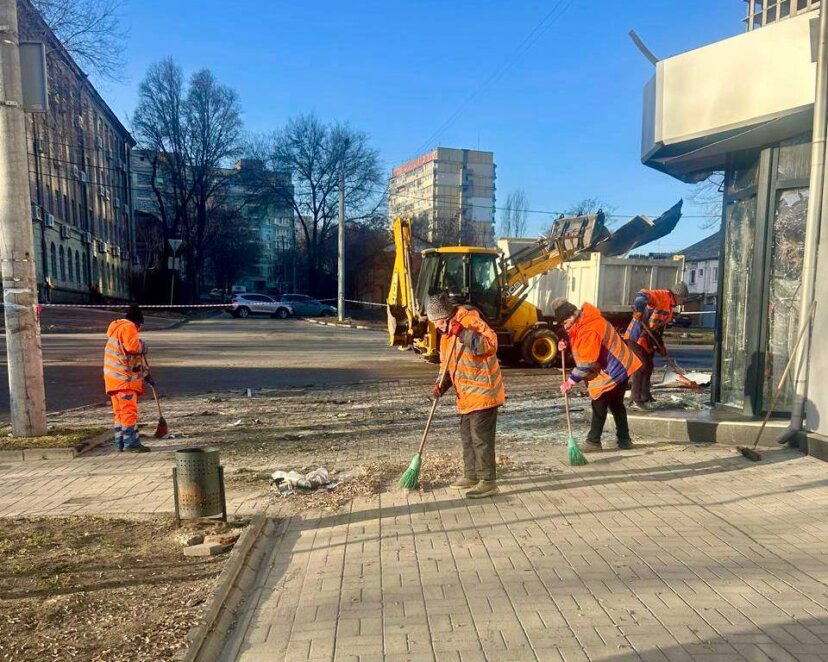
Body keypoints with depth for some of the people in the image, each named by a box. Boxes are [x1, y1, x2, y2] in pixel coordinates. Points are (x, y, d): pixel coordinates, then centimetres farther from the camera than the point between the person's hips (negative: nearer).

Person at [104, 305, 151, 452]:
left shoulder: (118, 329, 27)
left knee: (120, 412, 13)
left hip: (115, 378, 10)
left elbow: (133, 358, 29)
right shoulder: (128, 327, -7)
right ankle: (132, 443, -10)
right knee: (129, 410, -10)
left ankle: (121, 443, 18)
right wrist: (143, 345, -5)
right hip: (123, 379, -10)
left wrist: (145, 374, 27)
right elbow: (133, 346, -27)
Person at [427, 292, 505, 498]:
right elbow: (446, 364, 19)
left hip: (483, 392, -9)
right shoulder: (446, 334, 13)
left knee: (481, 437, -7)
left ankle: (488, 481, 1)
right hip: (467, 395, 9)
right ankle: (471, 476, 29)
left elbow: (491, 344, -28)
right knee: (467, 435, 17)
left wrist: (463, 333, -34)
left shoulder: (471, 320, -15)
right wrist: (442, 384, 1)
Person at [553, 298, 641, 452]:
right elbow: (583, 346, 20)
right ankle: (624, 439, 26)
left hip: (612, 372, -11)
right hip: (620, 368, 11)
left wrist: (571, 381, -20)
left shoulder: (588, 329, -27)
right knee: (616, 404, 18)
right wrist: (567, 344, 1)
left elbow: (587, 362, -26)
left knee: (599, 405, -3)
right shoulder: (583, 322, 5)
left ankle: (593, 442, 3)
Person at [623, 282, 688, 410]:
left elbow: (660, 327, 21)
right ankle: (637, 400, -7)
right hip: (636, 336, -10)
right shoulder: (662, 296, -13)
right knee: (641, 366, -11)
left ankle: (645, 396, 31)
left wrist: (660, 345, 15)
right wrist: (639, 307, -51)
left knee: (648, 366, 17)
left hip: (647, 340, 10)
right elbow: (643, 294, -33)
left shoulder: (670, 306, 17)